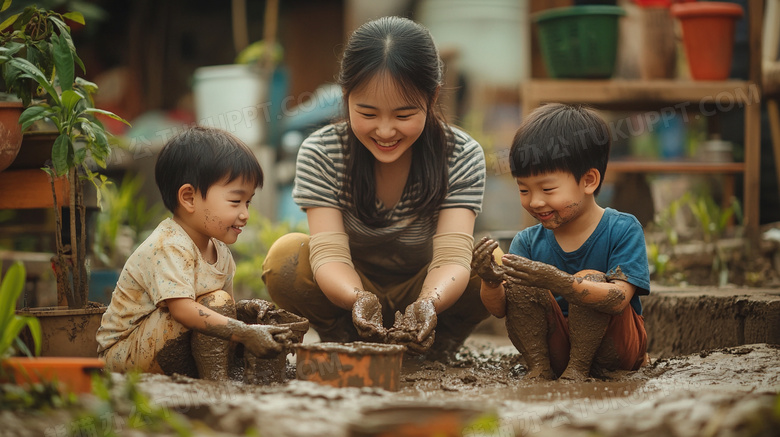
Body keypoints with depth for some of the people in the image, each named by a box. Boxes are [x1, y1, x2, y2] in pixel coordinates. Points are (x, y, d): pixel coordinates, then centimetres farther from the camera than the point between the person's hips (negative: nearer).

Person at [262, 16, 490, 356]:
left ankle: (429, 353, -6)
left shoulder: (463, 156, -18)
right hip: (348, 286, 0)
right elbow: (328, 251, -27)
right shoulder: (320, 154, -18)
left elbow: (452, 255, -30)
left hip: (425, 288, 0)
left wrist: (429, 302, -54)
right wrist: (358, 298, -52)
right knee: (285, 258, -28)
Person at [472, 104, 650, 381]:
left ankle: (578, 368, -16)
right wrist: (491, 282, -30)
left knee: (590, 279, -28)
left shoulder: (623, 230, -13)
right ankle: (538, 368, -14)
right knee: (519, 283, -18)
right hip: (555, 348, 3)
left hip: (612, 350, -3)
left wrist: (559, 282, -43)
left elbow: (619, 299, -28)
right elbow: (499, 309, -6)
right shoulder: (528, 242, -1)